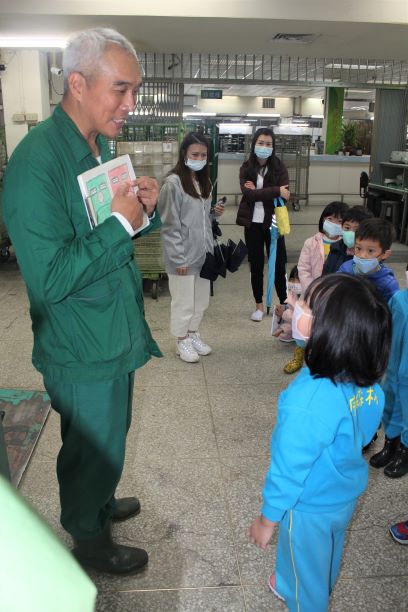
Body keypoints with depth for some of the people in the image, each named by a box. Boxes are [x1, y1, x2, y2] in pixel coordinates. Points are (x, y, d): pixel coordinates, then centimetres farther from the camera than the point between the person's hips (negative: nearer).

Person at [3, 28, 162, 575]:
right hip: (83, 350, -8)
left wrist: (145, 209, -6)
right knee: (93, 448, 13)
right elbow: (49, 280, -29)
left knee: (109, 437, 27)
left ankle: (101, 503, 53)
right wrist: (120, 223, -26)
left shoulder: (99, 147, 5)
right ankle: (90, 540, 40)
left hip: (115, 335, 9)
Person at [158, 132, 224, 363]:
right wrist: (179, 257, -17)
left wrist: (214, 212, 1)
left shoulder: (204, 182, 11)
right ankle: (182, 340, 23)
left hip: (203, 252, 7)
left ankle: (193, 333, 35)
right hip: (184, 255, -7)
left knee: (202, 299, 15)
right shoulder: (173, 183, -13)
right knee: (184, 300, 5)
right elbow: (170, 225, -15)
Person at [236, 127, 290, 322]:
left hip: (273, 222, -1)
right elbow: (248, 194, -15)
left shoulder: (279, 167, -2)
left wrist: (258, 191, -17)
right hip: (253, 223, 1)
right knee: (256, 265, 10)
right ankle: (259, 305, 22)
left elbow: (284, 194, -14)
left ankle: (285, 304, 17)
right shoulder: (246, 168, 1)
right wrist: (275, 191, -21)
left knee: (278, 264, 3)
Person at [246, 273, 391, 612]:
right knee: (327, 557, 34)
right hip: (348, 494, 7)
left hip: (310, 507, -7)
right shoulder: (370, 383, -18)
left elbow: (290, 469, -27)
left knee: (304, 570, 23)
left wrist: (267, 520, -11)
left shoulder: (309, 399, -40)